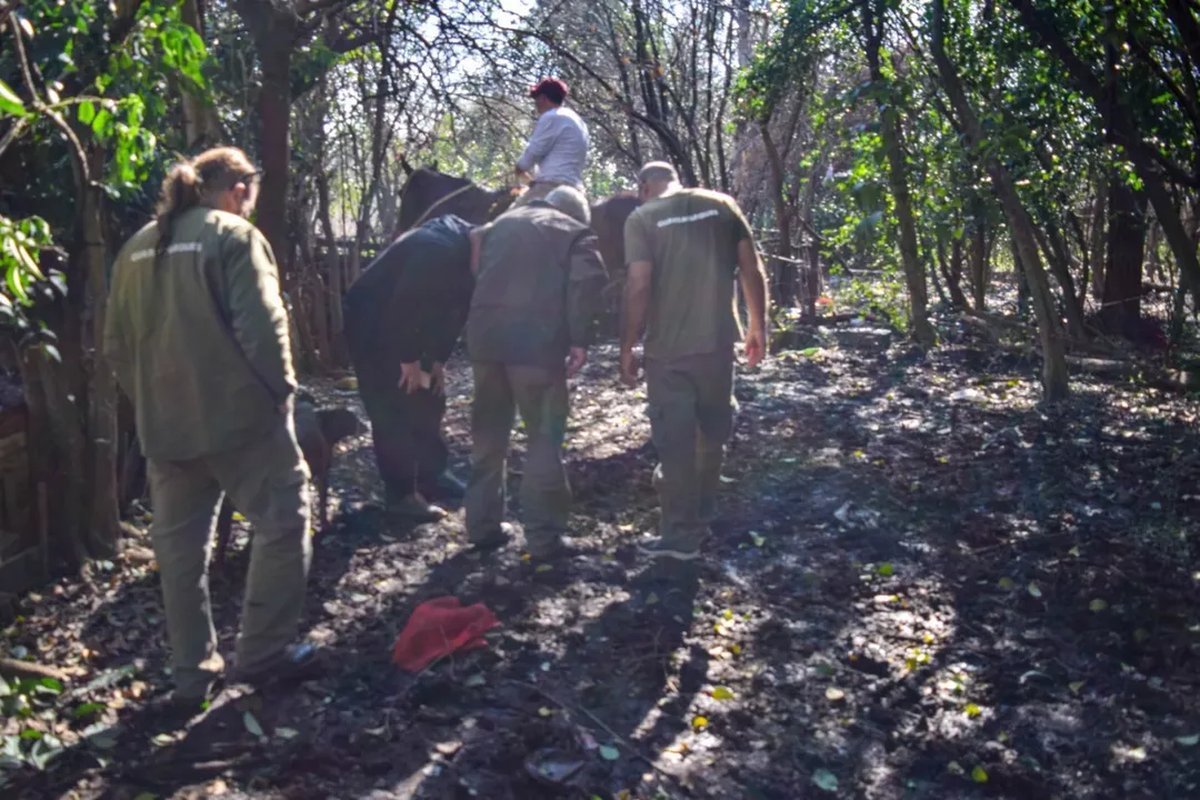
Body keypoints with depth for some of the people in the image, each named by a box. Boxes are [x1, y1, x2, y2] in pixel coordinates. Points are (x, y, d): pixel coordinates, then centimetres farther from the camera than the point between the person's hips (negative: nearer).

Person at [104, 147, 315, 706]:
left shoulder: (137, 248, 13)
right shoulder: (235, 236, -7)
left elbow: (116, 344, 15)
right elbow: (261, 326, -17)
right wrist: (281, 388, -5)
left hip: (164, 423, 7)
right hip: (238, 415, -6)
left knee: (179, 545, 13)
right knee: (282, 520, 7)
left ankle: (191, 673, 21)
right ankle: (262, 653, 9)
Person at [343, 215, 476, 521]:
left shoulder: (468, 254, 0)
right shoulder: (439, 249, -30)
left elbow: (453, 309, 7)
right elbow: (404, 304, -30)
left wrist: (438, 359, 3)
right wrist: (409, 359, -21)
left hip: (406, 324, 9)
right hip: (372, 323, -9)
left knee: (428, 402, 12)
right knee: (393, 411, -8)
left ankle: (431, 475, 24)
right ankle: (401, 494, -2)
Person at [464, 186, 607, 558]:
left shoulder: (500, 224, 27)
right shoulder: (576, 233, 9)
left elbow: (474, 273, 24)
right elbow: (586, 283, -9)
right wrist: (579, 339, -9)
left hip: (486, 337, 5)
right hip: (536, 342, -5)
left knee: (488, 434, 16)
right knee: (544, 437, 2)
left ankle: (482, 525, 23)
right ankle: (543, 536, 2)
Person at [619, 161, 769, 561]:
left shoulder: (641, 218, -4)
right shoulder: (722, 205, 5)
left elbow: (639, 286, -13)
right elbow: (752, 269, 3)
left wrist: (627, 349, -7)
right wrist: (758, 327, 12)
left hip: (667, 348, -3)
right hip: (717, 341, 4)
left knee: (674, 441, 4)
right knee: (712, 433, 19)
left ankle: (681, 534, 8)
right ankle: (702, 517, 34)